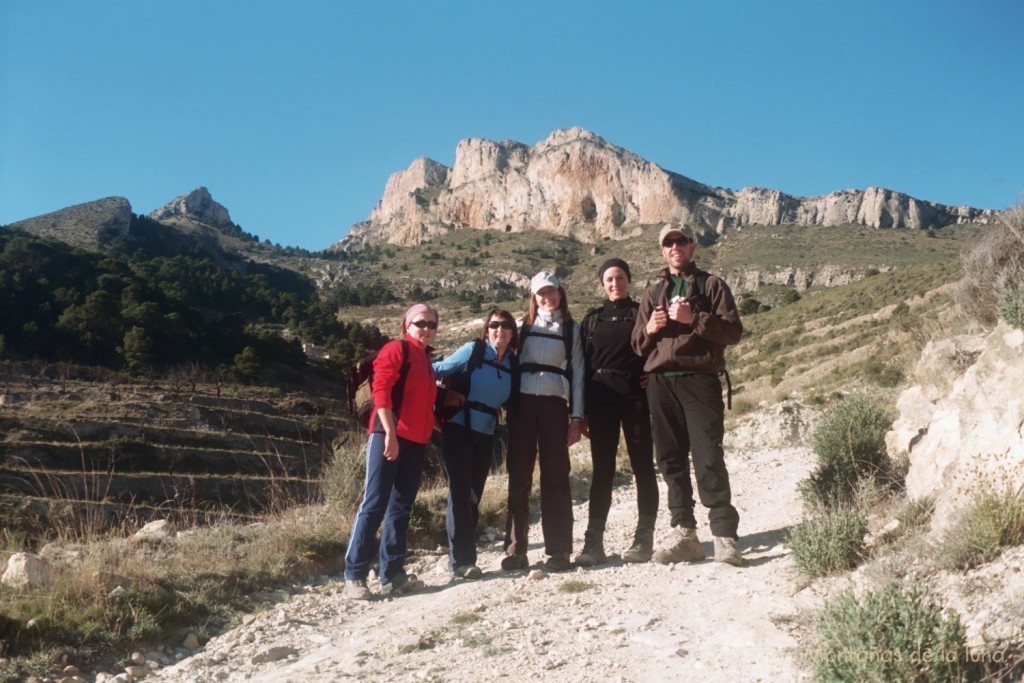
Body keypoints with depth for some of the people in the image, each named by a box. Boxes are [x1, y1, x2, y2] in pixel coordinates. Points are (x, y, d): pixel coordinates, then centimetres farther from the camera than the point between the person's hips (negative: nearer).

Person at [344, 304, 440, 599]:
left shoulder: (426, 359, 20)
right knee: (375, 503, -8)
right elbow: (380, 391, -15)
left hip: (416, 441, 8)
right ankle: (354, 575, -3)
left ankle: (392, 574, 14)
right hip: (389, 436, -8)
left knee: (401, 507, 9)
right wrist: (390, 433, -21)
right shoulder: (396, 349, -4)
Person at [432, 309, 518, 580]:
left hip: (485, 435, 5)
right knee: (460, 492, -8)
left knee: (474, 495, 10)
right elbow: (437, 370, -9)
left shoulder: (512, 364, 7)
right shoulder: (473, 350, -7)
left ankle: (465, 554, 19)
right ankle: (462, 559, -4)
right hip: (458, 429, -5)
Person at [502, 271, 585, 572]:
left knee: (555, 477, -3)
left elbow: (577, 373, 7)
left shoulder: (571, 329, 10)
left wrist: (577, 416, -1)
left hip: (554, 405, -1)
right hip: (522, 403, 1)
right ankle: (515, 549, 5)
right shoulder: (523, 326, 13)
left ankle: (559, 550, 0)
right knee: (519, 477, 1)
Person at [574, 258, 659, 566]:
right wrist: (581, 412, 5)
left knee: (642, 465, 0)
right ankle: (594, 541, 3)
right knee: (602, 469, 3)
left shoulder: (642, 313, 5)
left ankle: (644, 538, 5)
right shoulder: (592, 320, 12)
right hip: (600, 398, 2)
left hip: (636, 396, -2)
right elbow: (582, 366, 10)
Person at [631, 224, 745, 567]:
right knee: (671, 460, 4)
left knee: (709, 459, -10)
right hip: (660, 383, 5)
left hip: (699, 380, -4)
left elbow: (734, 330, -1)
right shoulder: (654, 292, 23)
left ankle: (724, 535, -8)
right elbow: (637, 343, 21)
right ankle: (683, 532, 10)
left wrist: (694, 319, -14)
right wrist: (649, 328, -1)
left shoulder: (711, 285, 10)